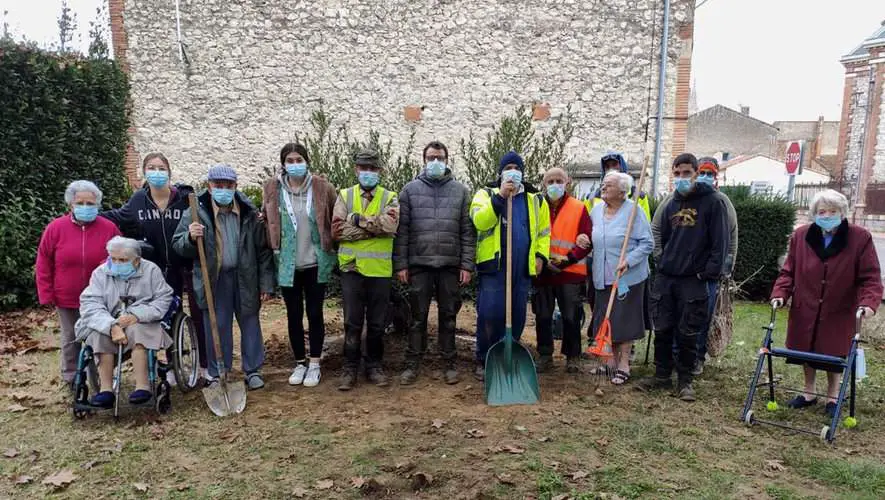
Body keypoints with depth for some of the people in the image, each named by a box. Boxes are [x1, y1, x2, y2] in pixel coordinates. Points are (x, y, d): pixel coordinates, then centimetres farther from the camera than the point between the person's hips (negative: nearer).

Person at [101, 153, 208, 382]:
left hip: (189, 265, -3)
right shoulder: (139, 200, -1)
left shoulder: (186, 197, -14)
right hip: (162, 269, 3)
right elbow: (119, 217, 17)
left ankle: (205, 365, 17)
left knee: (199, 314, 4)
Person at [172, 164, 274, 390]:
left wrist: (266, 283, -1)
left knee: (250, 325, 10)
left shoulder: (249, 213, -1)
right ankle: (218, 375, 21)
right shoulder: (196, 213, -4)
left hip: (245, 278, 1)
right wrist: (190, 237, -24)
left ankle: (253, 371, 24)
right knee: (217, 328, 7)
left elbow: (263, 250, 1)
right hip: (214, 280, -1)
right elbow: (178, 246, -1)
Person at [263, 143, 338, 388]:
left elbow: (335, 219, 3)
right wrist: (272, 251, 5)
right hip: (287, 264, 2)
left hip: (315, 263, -1)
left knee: (315, 314, 6)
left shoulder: (322, 187, -4)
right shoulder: (272, 189, 0)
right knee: (294, 315, 11)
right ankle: (300, 363, 26)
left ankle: (314, 365, 20)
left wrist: (332, 249, 0)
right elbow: (267, 221, 10)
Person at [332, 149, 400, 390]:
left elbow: (390, 226, -16)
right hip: (351, 267, 0)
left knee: (377, 322, 10)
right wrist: (375, 226, -12)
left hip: (380, 269, 0)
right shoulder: (344, 196, 7)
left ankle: (374, 366, 24)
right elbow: (337, 231, -8)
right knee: (353, 322, 5)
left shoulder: (390, 198, 5)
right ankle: (350, 368, 17)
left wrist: (358, 220, -14)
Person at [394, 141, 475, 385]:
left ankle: (449, 363, 21)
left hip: (451, 265, 1)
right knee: (418, 316, 6)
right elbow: (401, 230, 2)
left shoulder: (461, 191, 7)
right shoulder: (410, 190, 5)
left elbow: (468, 231, 4)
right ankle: (413, 363, 17)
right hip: (419, 264, 0)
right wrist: (400, 264, -4)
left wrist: (467, 265, -3)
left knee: (448, 316, 9)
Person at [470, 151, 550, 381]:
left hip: (523, 268, 4)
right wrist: (500, 197, -20)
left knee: (517, 316, 8)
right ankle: (483, 360, 9)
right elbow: (479, 221, -14)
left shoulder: (535, 199, 15)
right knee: (489, 314, -6)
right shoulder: (486, 194, 5)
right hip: (494, 266, -3)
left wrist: (541, 255, 4)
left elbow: (543, 230, 18)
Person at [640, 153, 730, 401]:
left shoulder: (712, 202, -4)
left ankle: (685, 380, 16)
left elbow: (720, 242, -8)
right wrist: (661, 264, 11)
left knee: (688, 334, 2)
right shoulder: (670, 205, 13)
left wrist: (710, 272, -14)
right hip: (665, 278, 5)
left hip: (693, 281, -5)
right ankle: (662, 374, 22)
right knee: (662, 330, 8)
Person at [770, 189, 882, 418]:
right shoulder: (800, 236, -4)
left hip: (838, 313, -2)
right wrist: (780, 294, -13)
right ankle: (809, 393, 34)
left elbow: (870, 277, -10)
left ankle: (833, 397, 33)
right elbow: (788, 271, 1)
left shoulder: (860, 238, -10)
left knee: (834, 355, 11)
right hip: (805, 311, 2)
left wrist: (868, 302, -25)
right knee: (806, 351, 14)